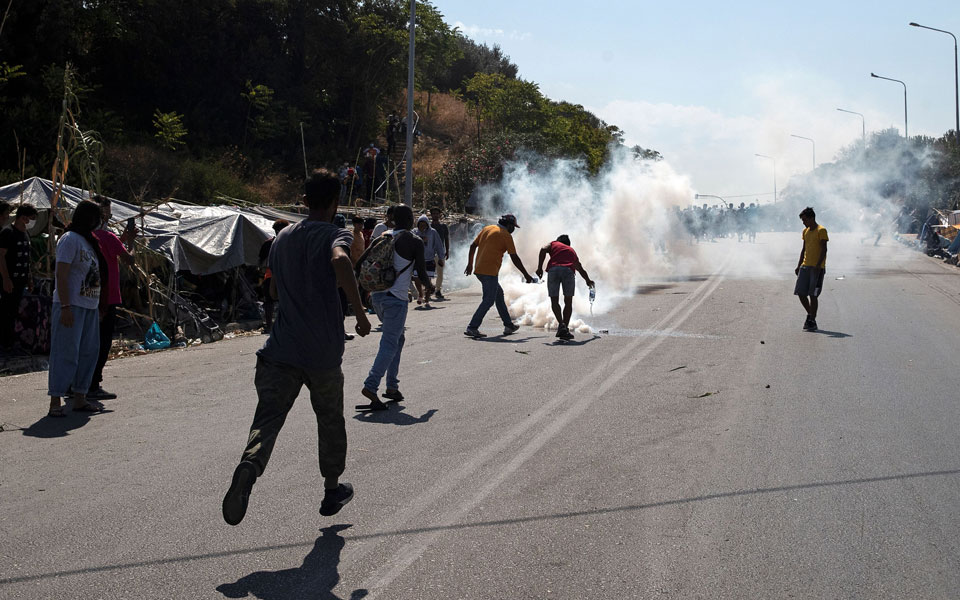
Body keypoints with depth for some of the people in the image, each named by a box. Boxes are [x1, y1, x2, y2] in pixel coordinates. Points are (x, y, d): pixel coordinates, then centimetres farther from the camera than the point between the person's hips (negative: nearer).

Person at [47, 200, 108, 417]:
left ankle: (79, 399, 18)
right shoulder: (70, 239, -10)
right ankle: (55, 402, -4)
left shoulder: (89, 241, 17)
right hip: (71, 305, -9)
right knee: (66, 353, -8)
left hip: (90, 306, 9)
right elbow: (61, 275, -16)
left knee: (89, 352, 10)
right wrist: (65, 306, -20)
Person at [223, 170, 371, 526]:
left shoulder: (282, 239, 14)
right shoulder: (334, 235, -6)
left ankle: (249, 465, -37)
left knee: (268, 417, -7)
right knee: (330, 419, 17)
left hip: (281, 348, 3)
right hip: (323, 352, -3)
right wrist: (359, 311, -22)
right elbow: (340, 261, -30)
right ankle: (332, 490, 31)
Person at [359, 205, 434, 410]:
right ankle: (370, 387, -18)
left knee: (398, 339, 19)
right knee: (390, 344, -6)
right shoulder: (415, 242, -6)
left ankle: (392, 387, 16)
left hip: (377, 295, 7)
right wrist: (429, 286, 17)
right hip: (396, 298, -7)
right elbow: (421, 274, -4)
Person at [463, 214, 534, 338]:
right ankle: (472, 328, -12)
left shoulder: (487, 229, 15)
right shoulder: (506, 235, -5)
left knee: (499, 294, 19)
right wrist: (526, 275, 1)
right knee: (488, 300, -6)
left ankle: (508, 325, 26)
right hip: (490, 272, -9)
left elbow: (473, 246, 14)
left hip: (479, 270, 9)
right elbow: (514, 258, -5)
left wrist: (470, 264, 21)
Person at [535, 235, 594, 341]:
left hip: (553, 269, -1)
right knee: (568, 302, 11)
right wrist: (588, 281, 65)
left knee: (554, 301, 7)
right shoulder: (572, 251, 36)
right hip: (568, 270, 1)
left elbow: (543, 249, 6)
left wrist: (539, 267, 1)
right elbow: (581, 269, 47)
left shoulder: (554, 244, 30)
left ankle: (561, 324, -12)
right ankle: (565, 329, 3)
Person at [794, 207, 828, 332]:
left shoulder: (821, 231, -8)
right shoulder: (805, 231, 15)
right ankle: (810, 314, 22)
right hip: (805, 267, 7)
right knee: (801, 293, 2)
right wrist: (799, 265, 15)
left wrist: (818, 266, -22)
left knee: (813, 295, -7)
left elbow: (824, 249, -13)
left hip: (817, 268, -7)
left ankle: (812, 321, -1)